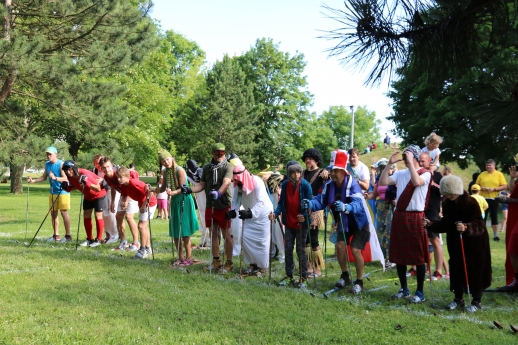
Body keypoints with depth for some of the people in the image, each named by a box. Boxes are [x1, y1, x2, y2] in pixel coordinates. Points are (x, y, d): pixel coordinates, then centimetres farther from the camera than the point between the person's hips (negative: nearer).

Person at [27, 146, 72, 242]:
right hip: (52, 192, 7)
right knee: (53, 213, 8)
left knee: (64, 213, -6)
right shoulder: (47, 164, 7)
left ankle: (68, 235, 1)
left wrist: (55, 178, -38)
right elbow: (44, 177, 17)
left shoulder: (61, 164, -15)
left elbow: (65, 179, -22)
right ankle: (56, 235, 16)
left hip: (63, 192, -7)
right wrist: (33, 180, 2)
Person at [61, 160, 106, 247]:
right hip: (87, 196, 7)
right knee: (86, 216, 4)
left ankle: (98, 240, 0)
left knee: (98, 215, -8)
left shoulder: (85, 174, -33)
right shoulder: (70, 177, -13)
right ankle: (89, 239, 13)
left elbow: (98, 189, -32)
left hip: (99, 195, -7)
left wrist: (87, 183, -44)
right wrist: (66, 187, -19)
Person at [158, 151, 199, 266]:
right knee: (175, 233, 8)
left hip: (184, 201, -7)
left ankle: (189, 258, 2)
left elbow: (183, 189, -18)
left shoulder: (179, 170, -14)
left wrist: (173, 192, -34)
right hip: (174, 202, 7)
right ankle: (180, 258, 18)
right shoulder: (165, 172, 6)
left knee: (185, 232, -5)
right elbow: (162, 189, 11)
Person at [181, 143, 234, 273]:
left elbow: (226, 182, -23)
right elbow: (202, 185, 14)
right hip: (210, 205, 6)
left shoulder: (228, 166, -6)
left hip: (224, 205, -5)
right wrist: (190, 190, -4)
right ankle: (216, 261, 22)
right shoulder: (207, 168, 11)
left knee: (226, 235, 0)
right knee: (213, 233, 11)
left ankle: (229, 263, 8)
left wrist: (218, 192, -41)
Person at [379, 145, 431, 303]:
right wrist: (389, 163, -4)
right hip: (399, 216, 6)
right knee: (399, 254, 10)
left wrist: (410, 163, -20)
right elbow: (382, 182, 0)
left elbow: (416, 182, -26)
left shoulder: (425, 173, -4)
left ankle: (420, 292, 7)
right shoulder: (400, 173, 10)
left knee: (418, 255, -1)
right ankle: (404, 289, 22)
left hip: (416, 217, -6)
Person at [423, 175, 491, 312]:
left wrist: (466, 228, -45)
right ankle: (458, 299, 25)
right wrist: (431, 224, -10)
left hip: (475, 243, -6)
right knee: (457, 269, 10)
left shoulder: (471, 203, -22)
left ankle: (477, 301, 16)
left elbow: (479, 225, -26)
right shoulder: (447, 204, -3)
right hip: (456, 242, 6)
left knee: (475, 270, 2)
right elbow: (445, 224, 5)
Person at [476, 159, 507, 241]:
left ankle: (495, 235, 7)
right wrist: (481, 188, -11)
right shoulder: (482, 174, 7)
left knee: (494, 217, 2)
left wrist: (494, 189, -16)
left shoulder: (499, 174, 0)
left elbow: (504, 186, -4)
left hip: (494, 199, -2)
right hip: (483, 199, 2)